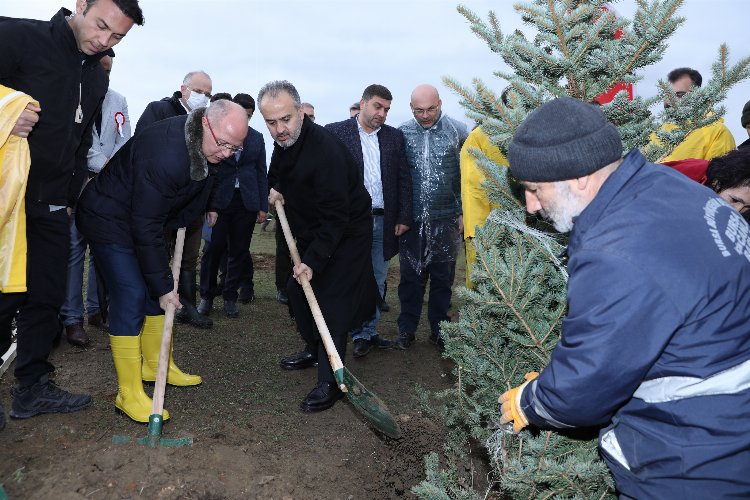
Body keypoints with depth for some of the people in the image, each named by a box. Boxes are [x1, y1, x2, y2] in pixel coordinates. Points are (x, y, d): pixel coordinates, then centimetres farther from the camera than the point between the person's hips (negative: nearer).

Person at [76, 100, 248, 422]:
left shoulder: (204, 145, -8)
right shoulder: (166, 155, -36)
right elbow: (146, 227, -32)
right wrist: (163, 284, -26)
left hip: (146, 217, 9)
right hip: (109, 220, -9)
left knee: (155, 291, 12)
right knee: (131, 297, -14)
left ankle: (157, 365, 28)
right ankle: (129, 394, -5)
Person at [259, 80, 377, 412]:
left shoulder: (325, 150, -31)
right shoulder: (283, 141, -4)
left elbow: (336, 217, -30)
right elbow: (278, 173, 20)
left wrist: (314, 260, -32)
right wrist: (276, 189, -2)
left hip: (346, 233, -9)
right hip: (311, 231, 9)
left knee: (332, 302, -11)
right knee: (297, 289, 15)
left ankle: (330, 382, -2)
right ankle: (315, 350, 35)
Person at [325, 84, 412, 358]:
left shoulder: (395, 137, 10)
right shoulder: (336, 132, -1)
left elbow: (404, 179, 9)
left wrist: (404, 218, 3)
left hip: (384, 221, 4)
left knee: (378, 282, 11)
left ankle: (370, 331, 24)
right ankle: (360, 334, 16)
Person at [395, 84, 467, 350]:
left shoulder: (457, 131, -1)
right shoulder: (402, 133, 1)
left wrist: (464, 212, -1)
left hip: (446, 219, 0)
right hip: (412, 219, 0)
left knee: (443, 278, 10)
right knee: (410, 277, 8)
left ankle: (439, 330, 25)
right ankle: (407, 330, 21)